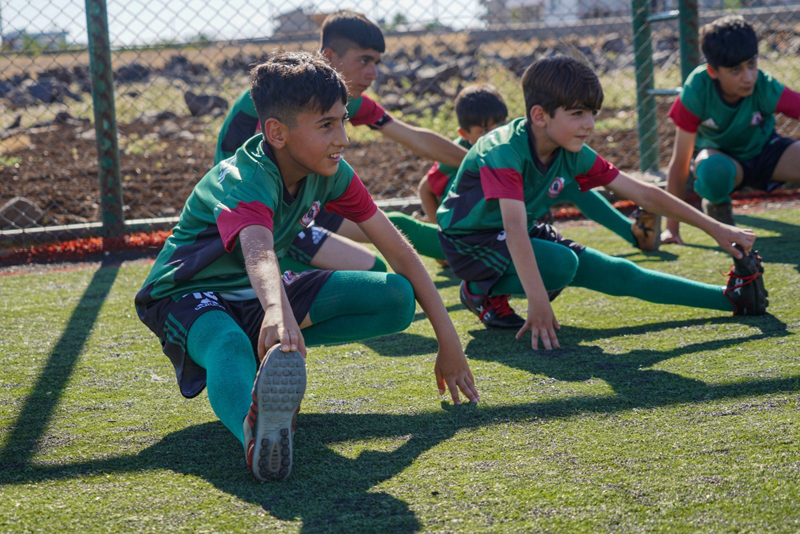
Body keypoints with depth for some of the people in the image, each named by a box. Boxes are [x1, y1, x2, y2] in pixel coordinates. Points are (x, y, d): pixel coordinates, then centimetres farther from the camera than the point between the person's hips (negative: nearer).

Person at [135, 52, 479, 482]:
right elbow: (258, 253, -53)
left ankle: (276, 355, -12)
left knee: (398, 299, -12)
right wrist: (277, 311, -76)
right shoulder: (242, 181, -30)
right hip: (188, 297, -7)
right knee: (230, 349, -46)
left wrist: (449, 340, -5)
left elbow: (397, 250, -3)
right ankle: (258, 436, -79)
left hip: (259, 294, 8)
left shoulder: (330, 173, -9)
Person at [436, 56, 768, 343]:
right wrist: (537, 301, -51)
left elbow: (643, 194, -4)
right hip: (470, 242, -7)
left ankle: (732, 298, -3)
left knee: (617, 274, -5)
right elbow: (514, 230, -42)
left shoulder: (574, 155, -10)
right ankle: (480, 290, -12)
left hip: (525, 235, 7)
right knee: (560, 264, -33)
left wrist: (714, 228, -5)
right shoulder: (504, 152, -32)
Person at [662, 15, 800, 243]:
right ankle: (716, 205, -2)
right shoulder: (696, 91, -29)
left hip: (764, 151, 1)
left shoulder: (766, 88, -28)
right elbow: (680, 163, -23)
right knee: (711, 170, -39)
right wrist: (672, 228, -21)